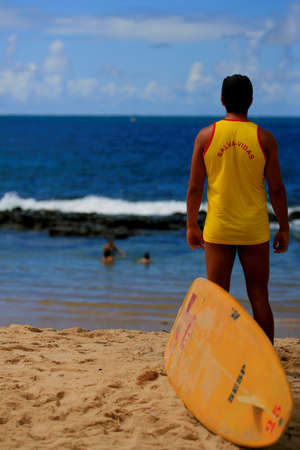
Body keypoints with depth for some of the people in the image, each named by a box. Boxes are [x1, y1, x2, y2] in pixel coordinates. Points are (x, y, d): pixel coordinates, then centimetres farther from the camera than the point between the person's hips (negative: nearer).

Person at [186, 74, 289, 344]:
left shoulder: (206, 136, -2)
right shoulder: (264, 138, -4)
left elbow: (194, 187, 0)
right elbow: (277, 189, -2)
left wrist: (191, 226, 10)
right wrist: (284, 228, 8)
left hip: (218, 230, 0)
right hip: (255, 230, 0)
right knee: (259, 299, 7)